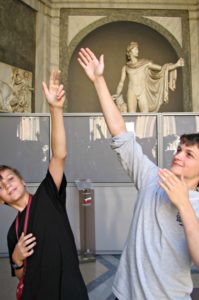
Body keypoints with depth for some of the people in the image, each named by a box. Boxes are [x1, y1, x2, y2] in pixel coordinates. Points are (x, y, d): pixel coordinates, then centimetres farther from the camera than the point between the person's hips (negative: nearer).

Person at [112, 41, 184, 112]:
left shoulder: (145, 63, 14)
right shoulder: (125, 67, 13)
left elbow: (161, 68, 11)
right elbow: (121, 82, 10)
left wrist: (176, 65, 3)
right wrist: (117, 94, -5)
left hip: (142, 92, 1)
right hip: (131, 92, -1)